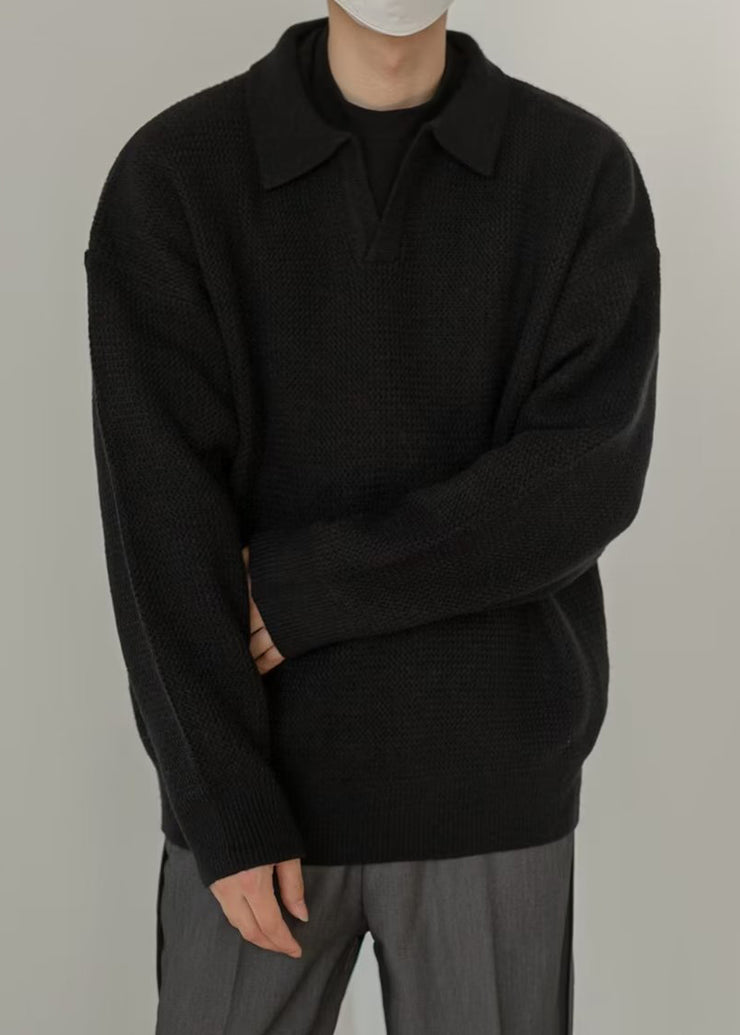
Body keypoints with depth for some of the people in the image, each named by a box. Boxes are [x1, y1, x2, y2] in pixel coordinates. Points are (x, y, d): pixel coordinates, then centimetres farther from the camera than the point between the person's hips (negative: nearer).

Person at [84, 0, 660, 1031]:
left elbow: (585, 482, -15)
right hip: (264, 774, 0)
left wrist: (307, 589, -18)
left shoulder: (589, 174, -3)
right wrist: (229, 814, -15)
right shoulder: (169, 178, -6)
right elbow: (161, 524, -12)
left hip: (487, 783, 0)